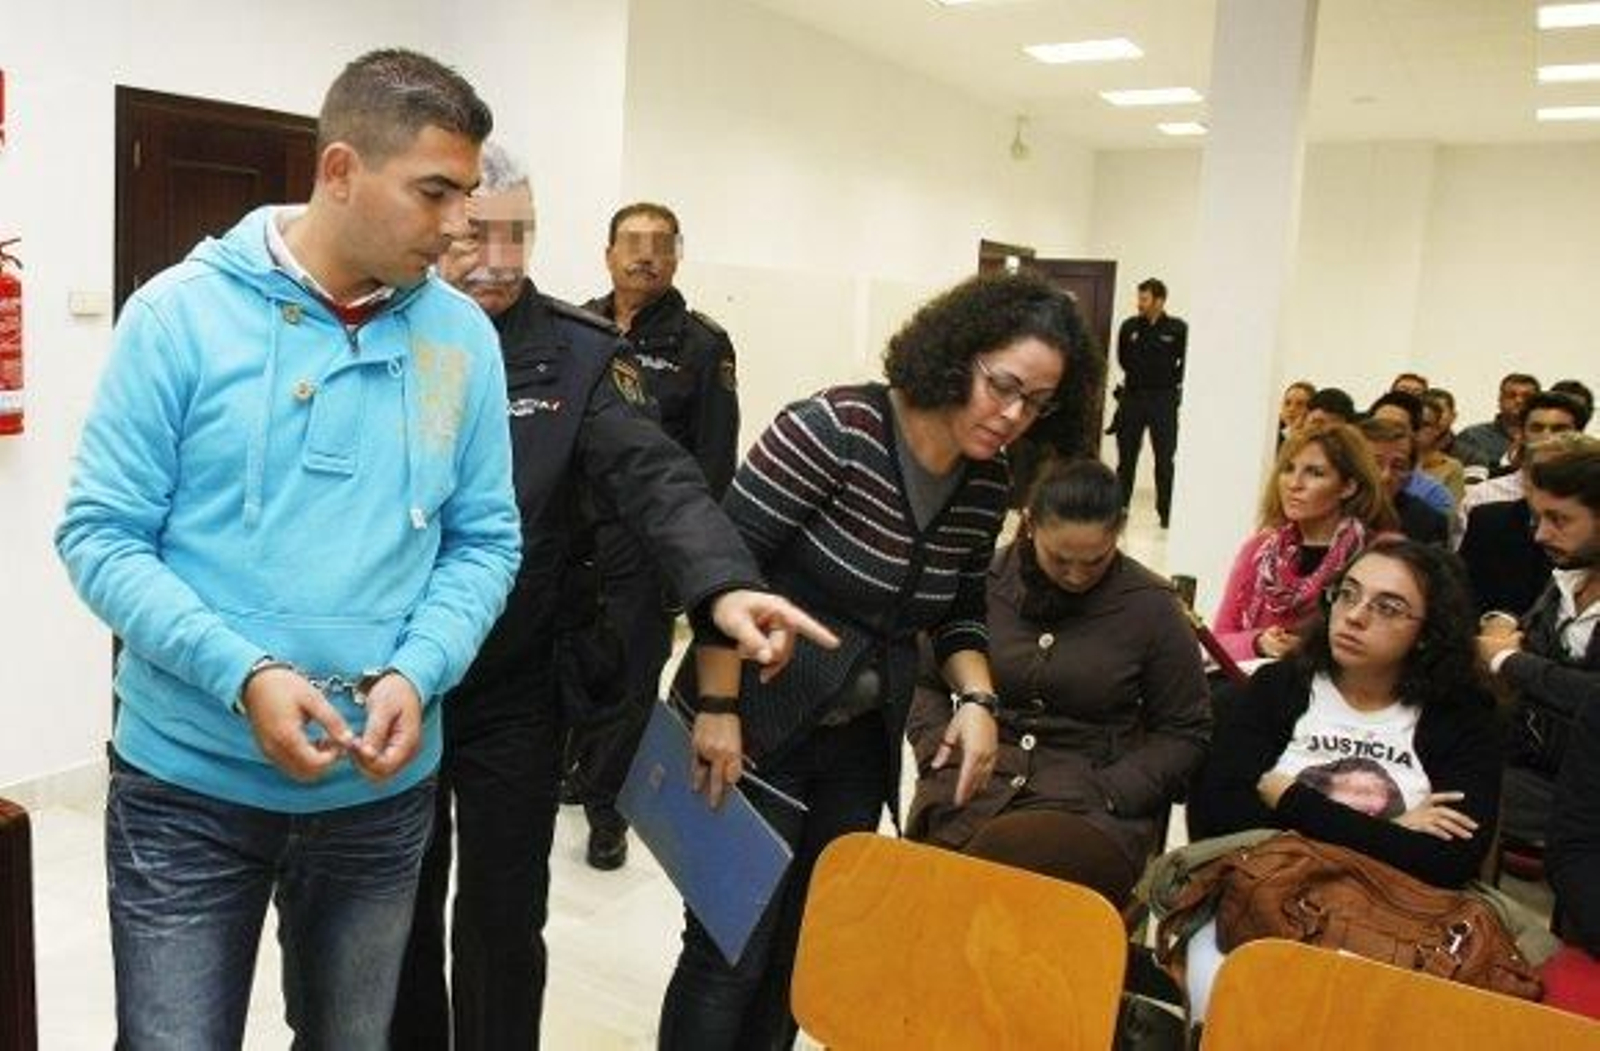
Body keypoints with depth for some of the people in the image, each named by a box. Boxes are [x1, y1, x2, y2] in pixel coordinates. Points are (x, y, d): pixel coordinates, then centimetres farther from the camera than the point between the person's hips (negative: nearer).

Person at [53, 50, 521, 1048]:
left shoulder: (463, 337, -2)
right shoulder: (181, 311, -10)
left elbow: (485, 542, 1)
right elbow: (101, 534, -10)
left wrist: (416, 674, -16)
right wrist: (244, 675, -22)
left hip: (382, 788, 3)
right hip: (188, 785, -2)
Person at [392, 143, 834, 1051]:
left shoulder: (576, 353, -7)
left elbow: (655, 476, -19)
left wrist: (725, 585, -37)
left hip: (517, 690, -1)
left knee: (504, 918, 14)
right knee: (400, 911, 19)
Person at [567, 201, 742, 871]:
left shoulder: (702, 345, -3)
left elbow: (714, 462, -5)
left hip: (644, 545, -3)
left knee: (629, 680, 6)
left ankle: (606, 805, 24)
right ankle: (580, 772, 36)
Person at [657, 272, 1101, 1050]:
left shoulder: (988, 486, 1)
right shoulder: (836, 429, -19)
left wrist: (977, 698, -5)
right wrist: (716, 709, -19)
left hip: (860, 746, 6)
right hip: (755, 726, -6)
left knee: (801, 951, 16)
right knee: (731, 951, 1)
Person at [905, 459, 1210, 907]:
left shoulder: (1152, 606, 3)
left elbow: (1184, 732, 10)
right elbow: (924, 681, 18)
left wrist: (1106, 795, -5)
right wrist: (942, 756, 0)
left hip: (1093, 810, -1)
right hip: (972, 789, 2)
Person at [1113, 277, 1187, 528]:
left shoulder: (1178, 329, -7)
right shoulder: (1129, 326, 1)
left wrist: (1172, 381, -2)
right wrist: (1137, 374, 5)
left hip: (1163, 399, -3)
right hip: (1132, 397, 3)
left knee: (1165, 458, -1)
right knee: (1126, 456, 9)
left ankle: (1166, 513, 5)